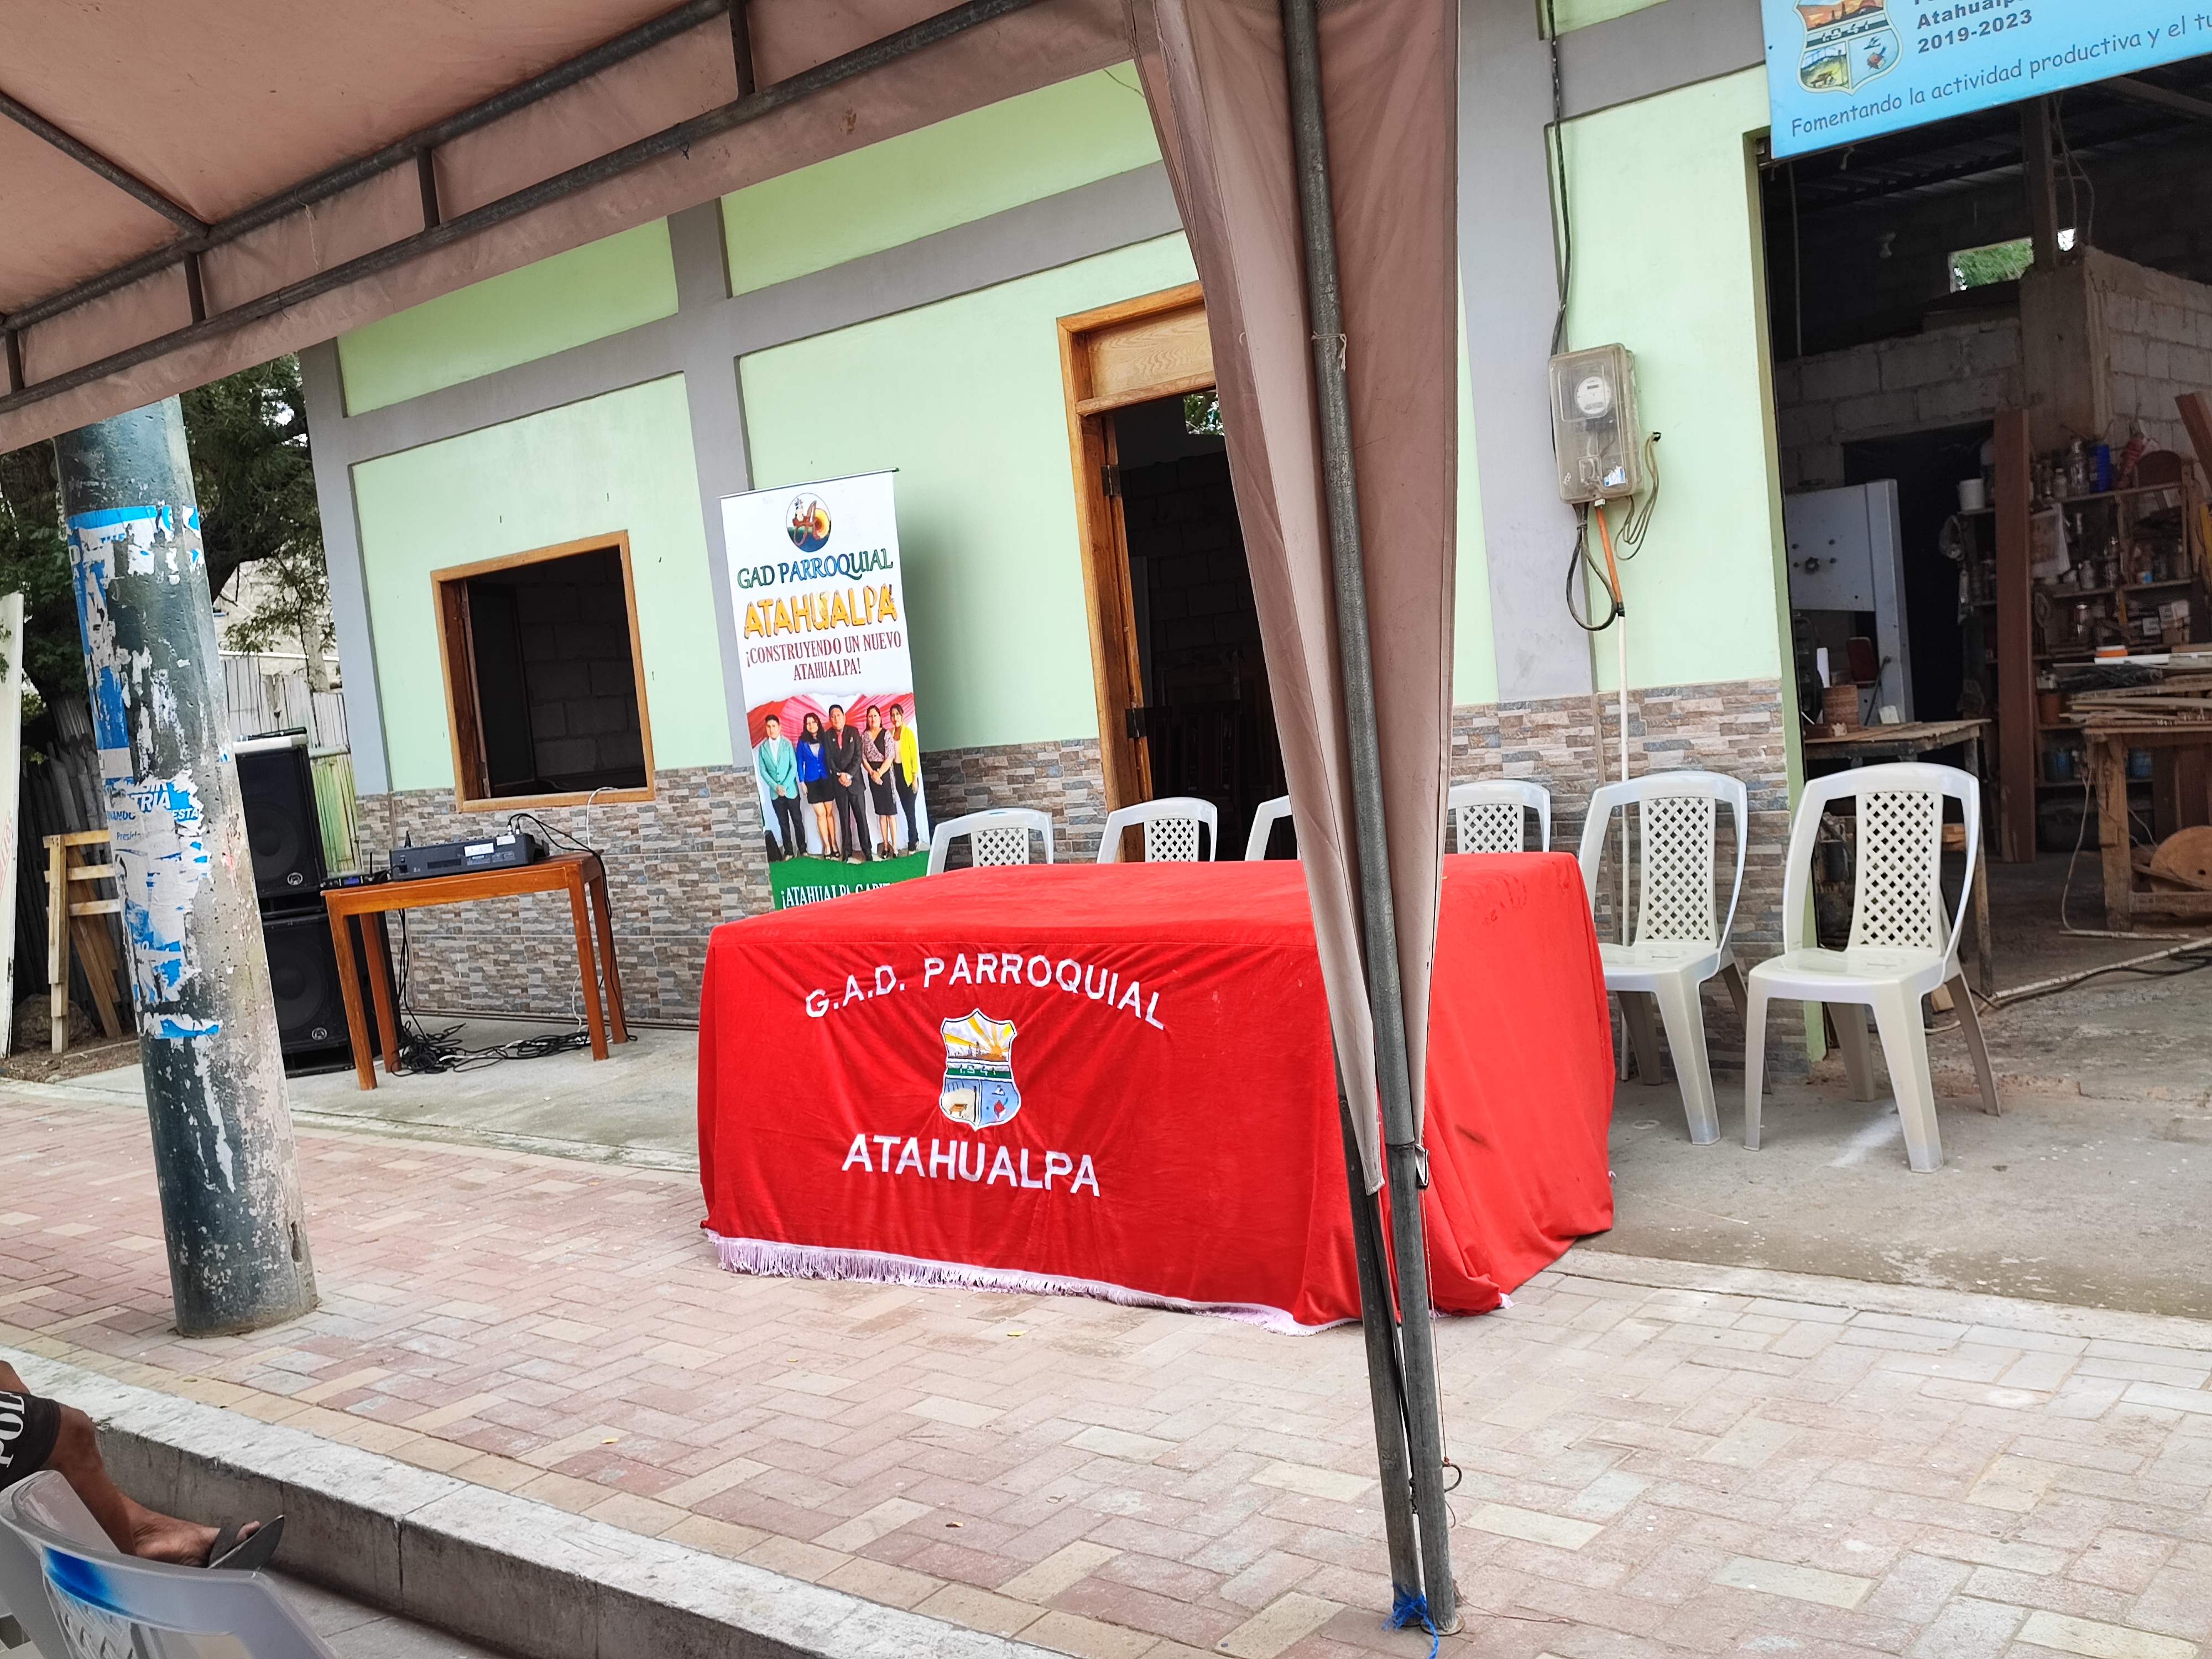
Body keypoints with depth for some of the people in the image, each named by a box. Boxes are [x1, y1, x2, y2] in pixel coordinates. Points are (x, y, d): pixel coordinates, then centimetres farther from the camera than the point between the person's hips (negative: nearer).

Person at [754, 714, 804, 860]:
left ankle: (802, 849, 16)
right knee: (783, 823, 8)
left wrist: (785, 786, -14)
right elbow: (762, 770, 1)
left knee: (797, 820, 6)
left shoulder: (788, 744, -5)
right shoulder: (762, 747, 1)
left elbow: (794, 767, -7)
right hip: (775, 793, 2)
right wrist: (776, 787, -10)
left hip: (791, 790, -2)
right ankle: (788, 851, 13)